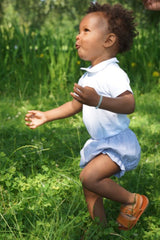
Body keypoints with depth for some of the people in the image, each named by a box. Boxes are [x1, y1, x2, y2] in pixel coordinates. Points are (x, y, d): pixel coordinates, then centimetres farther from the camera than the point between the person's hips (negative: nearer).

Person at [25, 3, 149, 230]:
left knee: (89, 177, -26)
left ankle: (133, 200, -5)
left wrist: (98, 100, -53)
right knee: (90, 191, 13)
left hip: (119, 142, -9)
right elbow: (75, 105, 23)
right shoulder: (87, 77, 9)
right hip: (98, 143, 9)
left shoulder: (114, 74, -22)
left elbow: (129, 104, -38)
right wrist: (46, 116, 21)